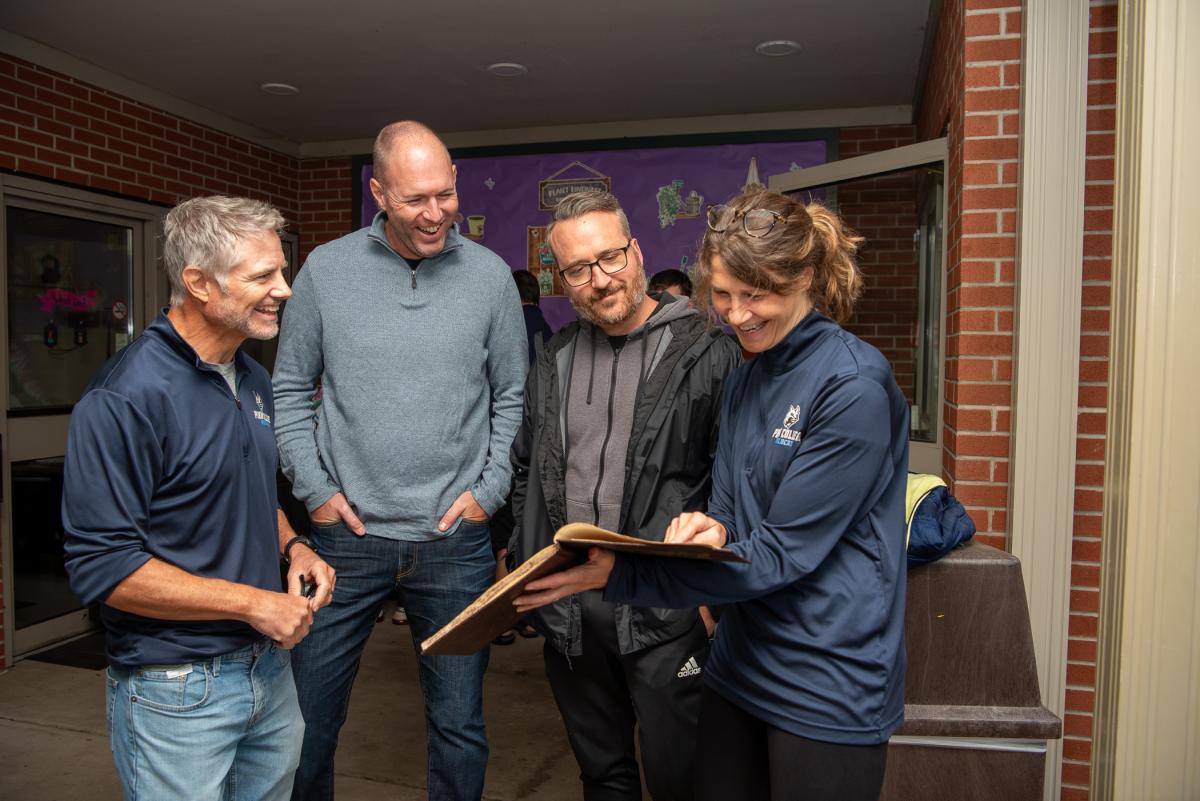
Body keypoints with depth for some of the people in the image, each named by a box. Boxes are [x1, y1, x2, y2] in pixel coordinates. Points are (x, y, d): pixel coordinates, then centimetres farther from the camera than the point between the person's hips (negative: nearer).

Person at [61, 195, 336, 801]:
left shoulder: (253, 380, 7)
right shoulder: (126, 398, -20)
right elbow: (102, 566, -22)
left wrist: (291, 546, 0)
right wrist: (251, 603, -20)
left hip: (270, 668, 8)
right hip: (178, 690, -7)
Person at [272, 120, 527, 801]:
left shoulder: (490, 274, 0)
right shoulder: (326, 270, -1)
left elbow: (511, 395, 6)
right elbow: (291, 390, 6)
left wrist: (489, 489, -2)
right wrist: (315, 489, -2)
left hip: (456, 539, 0)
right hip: (347, 534, 1)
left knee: (461, 727, 13)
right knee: (310, 721, 14)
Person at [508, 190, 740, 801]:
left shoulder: (705, 353, -8)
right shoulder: (553, 363, 10)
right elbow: (524, 471, 17)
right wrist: (526, 567, 12)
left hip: (665, 611, -5)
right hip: (568, 609, 5)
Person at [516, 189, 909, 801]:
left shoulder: (854, 384, -18)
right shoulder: (744, 381, 7)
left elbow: (782, 554, -20)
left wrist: (620, 573, -25)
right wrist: (710, 531, -15)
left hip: (827, 690, -7)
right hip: (739, 668, 7)